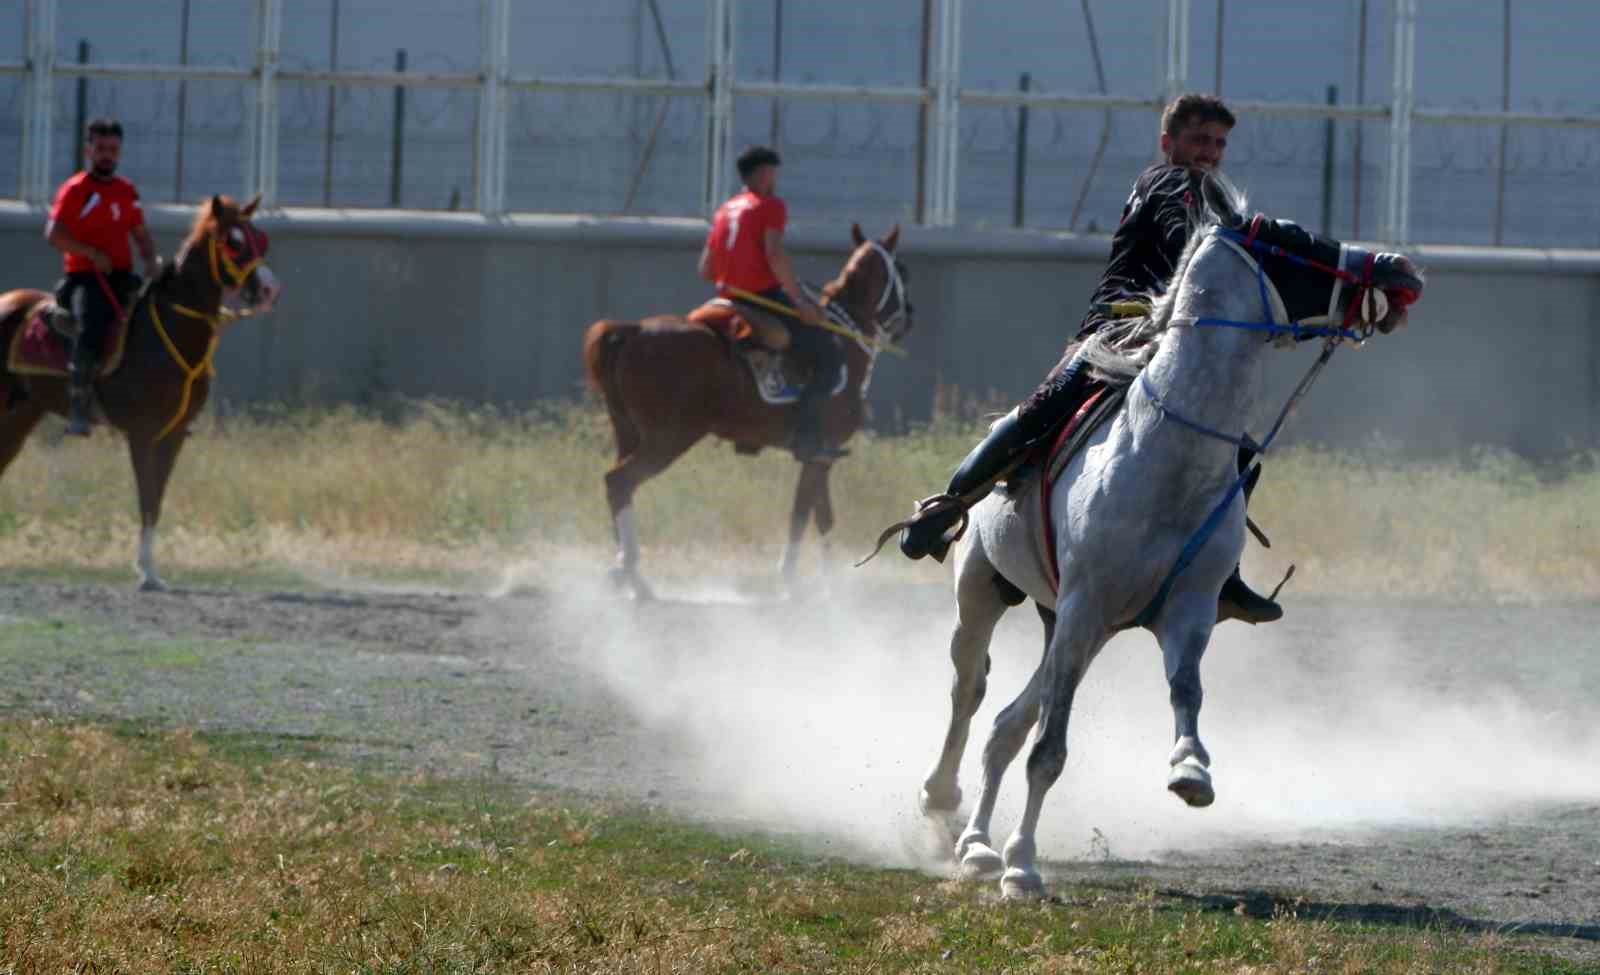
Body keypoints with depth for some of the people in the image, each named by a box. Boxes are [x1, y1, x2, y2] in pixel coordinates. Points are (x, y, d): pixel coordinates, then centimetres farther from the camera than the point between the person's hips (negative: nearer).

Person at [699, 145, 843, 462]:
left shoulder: (725, 210, 19)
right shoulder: (770, 206, -4)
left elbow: (705, 270, 17)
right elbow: (775, 254, -20)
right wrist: (798, 299, -17)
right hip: (765, 297, -8)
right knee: (828, 356, -7)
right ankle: (806, 437, -22)